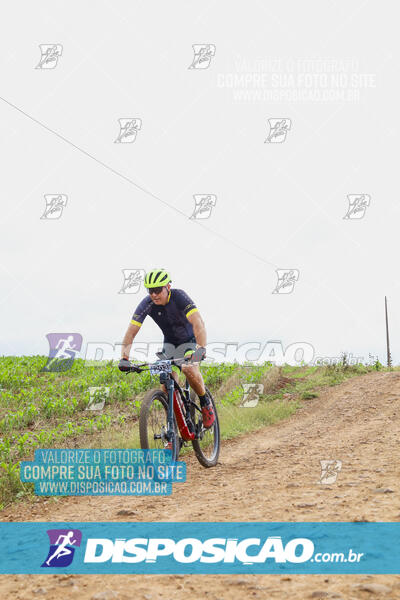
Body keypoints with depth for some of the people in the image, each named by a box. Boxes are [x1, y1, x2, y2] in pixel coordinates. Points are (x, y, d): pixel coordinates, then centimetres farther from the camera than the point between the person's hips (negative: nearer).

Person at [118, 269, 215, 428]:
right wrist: (124, 358, -37)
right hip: (170, 343, 4)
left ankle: (206, 403, -7)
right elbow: (131, 332, -22)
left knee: (189, 369, -31)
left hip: (190, 340, -3)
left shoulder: (179, 297, -29)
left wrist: (201, 349, -56)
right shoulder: (147, 304, -20)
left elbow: (198, 323, -40)